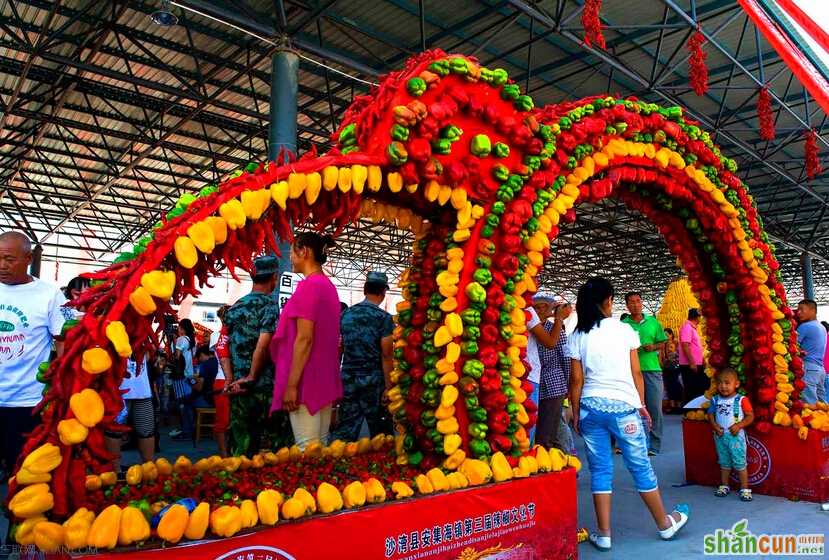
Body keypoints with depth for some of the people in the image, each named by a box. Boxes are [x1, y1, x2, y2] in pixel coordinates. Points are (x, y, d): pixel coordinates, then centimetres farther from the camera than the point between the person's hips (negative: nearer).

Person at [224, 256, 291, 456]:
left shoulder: (235, 307, 11)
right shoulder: (269, 304, -9)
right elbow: (263, 344, -19)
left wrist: (230, 379, 5)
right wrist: (251, 377, -10)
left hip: (237, 388, 6)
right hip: (265, 387, -6)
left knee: (240, 442, 11)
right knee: (275, 441, 3)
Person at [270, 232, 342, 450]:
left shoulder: (309, 285, -14)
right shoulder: (328, 286, 13)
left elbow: (304, 338, -20)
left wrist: (291, 384, -18)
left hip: (307, 381, -9)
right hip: (325, 380, 9)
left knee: (307, 449, -4)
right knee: (320, 446, 12)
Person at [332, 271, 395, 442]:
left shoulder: (345, 314, 6)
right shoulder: (384, 317, -8)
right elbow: (386, 356, -12)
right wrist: (388, 387, -8)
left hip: (347, 378, 4)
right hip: (373, 380, -4)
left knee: (345, 429, 7)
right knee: (379, 433, 10)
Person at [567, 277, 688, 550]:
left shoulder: (577, 336, 1)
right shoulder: (624, 329, -2)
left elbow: (576, 381, 1)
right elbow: (636, 373, 1)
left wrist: (575, 414, 9)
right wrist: (641, 405, 12)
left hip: (591, 408, 2)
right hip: (623, 406, -1)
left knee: (600, 470, 8)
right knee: (641, 466, 12)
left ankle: (604, 534, 13)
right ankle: (665, 524, 30)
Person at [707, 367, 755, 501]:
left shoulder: (741, 400, -9)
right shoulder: (715, 400, 2)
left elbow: (750, 416, -8)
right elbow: (710, 414, 10)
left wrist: (739, 425, -20)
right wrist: (714, 425, -7)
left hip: (735, 436, -4)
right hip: (720, 436, 4)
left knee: (739, 463, 1)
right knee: (724, 462, 16)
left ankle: (745, 489, 13)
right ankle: (724, 486, 28)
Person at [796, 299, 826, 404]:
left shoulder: (805, 326, -9)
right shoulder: (822, 328, 18)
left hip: (808, 368, -9)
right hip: (820, 368, 9)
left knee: (810, 405, -11)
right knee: (822, 404, 12)